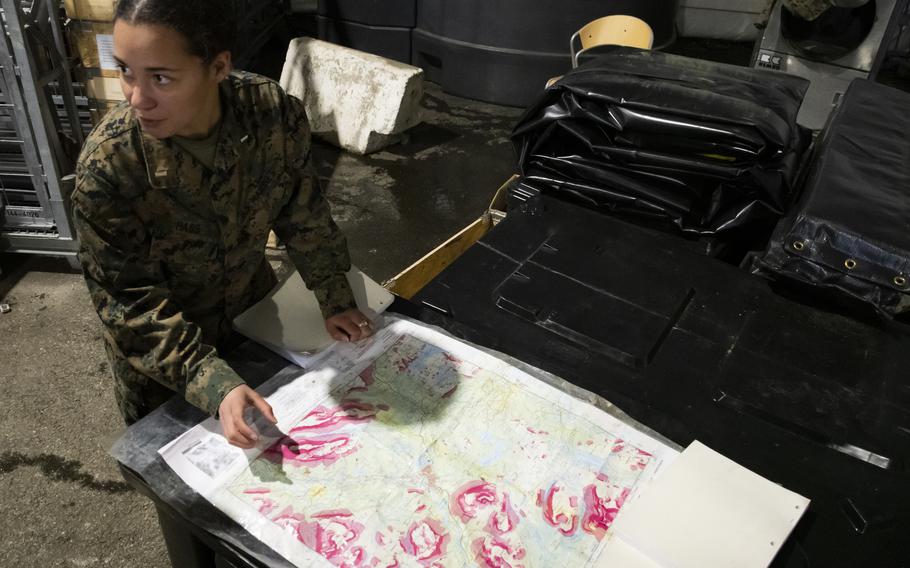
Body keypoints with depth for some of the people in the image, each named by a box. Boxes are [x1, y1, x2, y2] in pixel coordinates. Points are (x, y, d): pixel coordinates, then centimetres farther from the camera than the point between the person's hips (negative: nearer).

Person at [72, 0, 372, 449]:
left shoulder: (276, 113, -26)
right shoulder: (105, 167, -33)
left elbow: (302, 211, -9)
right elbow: (131, 303, -26)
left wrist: (335, 299, -5)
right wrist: (213, 385, -35)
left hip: (253, 307, 3)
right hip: (156, 353, -2)